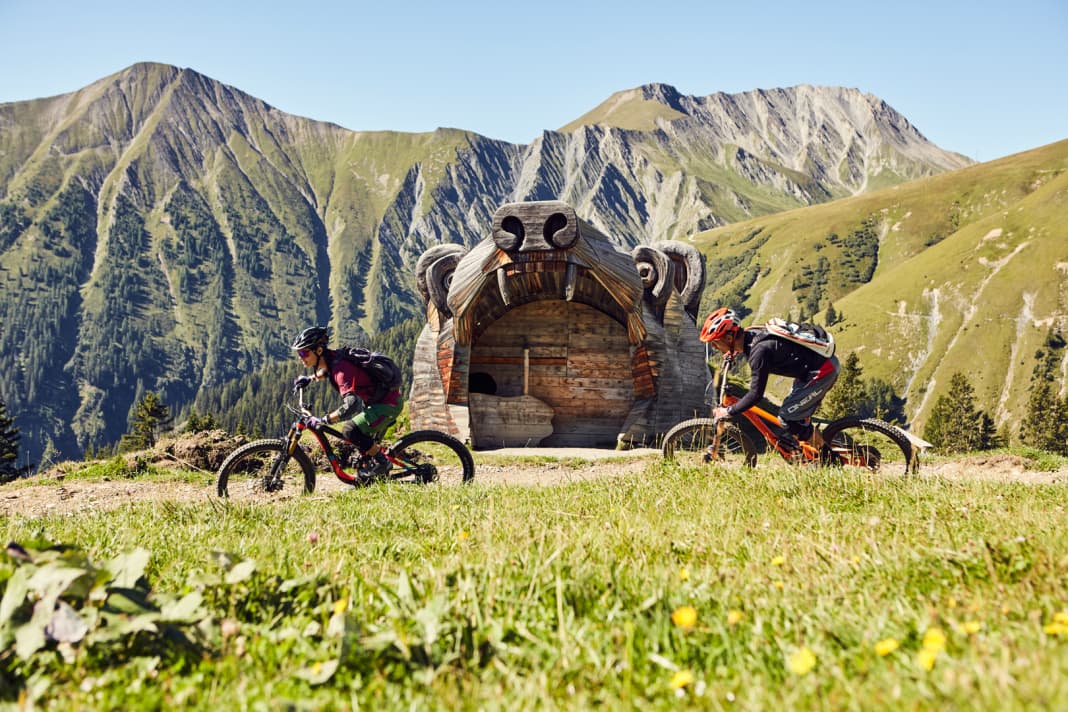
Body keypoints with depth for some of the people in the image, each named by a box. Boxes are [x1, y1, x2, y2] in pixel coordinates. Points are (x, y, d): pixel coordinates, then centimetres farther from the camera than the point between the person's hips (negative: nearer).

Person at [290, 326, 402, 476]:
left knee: (350, 430, -22)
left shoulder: (341, 368, -28)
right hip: (376, 400, 10)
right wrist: (309, 379, 14)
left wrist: (322, 420, -37)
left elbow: (351, 405, -41)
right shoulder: (330, 358, -1)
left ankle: (382, 462, -6)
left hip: (389, 403, -10)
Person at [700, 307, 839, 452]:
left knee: (786, 417, -6)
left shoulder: (759, 351, -27)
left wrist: (728, 412, -17)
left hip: (822, 373, -9)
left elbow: (756, 394, -26)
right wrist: (736, 351, 22)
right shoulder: (751, 334, 0)